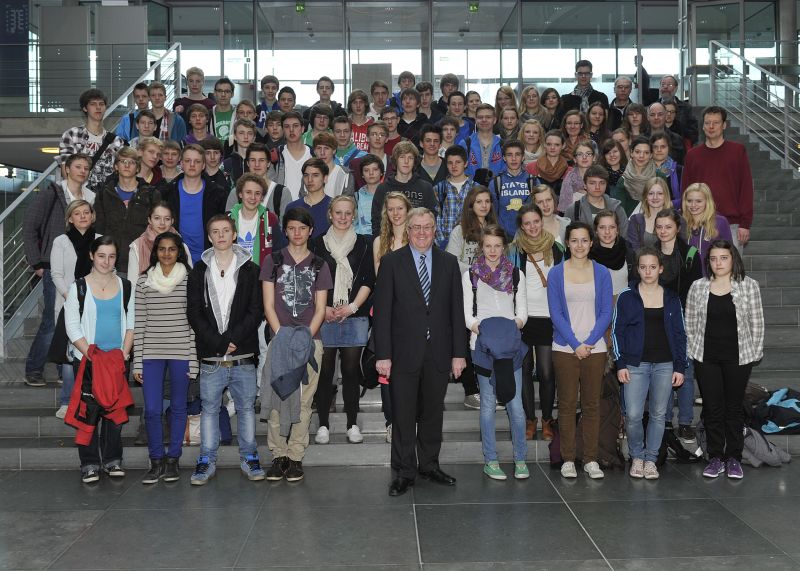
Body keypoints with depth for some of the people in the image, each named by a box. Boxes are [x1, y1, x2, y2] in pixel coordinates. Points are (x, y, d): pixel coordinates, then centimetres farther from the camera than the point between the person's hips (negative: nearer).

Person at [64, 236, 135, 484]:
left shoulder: (125, 286, 8)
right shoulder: (79, 287, 0)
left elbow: (131, 324, 8)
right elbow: (72, 326, -4)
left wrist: (124, 354, -4)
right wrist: (90, 353, -12)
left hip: (117, 360, 2)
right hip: (86, 359, -2)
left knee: (115, 408, 3)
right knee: (88, 410, -2)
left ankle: (112, 460, 14)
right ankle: (89, 464, 6)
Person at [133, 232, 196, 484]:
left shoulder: (189, 281, 1)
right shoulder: (143, 281, 5)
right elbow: (139, 323, 5)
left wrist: (193, 359, -4)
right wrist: (137, 361, 2)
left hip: (181, 352, -1)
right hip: (151, 353, 1)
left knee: (178, 408, 7)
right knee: (152, 410, -1)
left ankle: (172, 460, 20)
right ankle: (156, 462, 14)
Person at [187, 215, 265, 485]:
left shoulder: (250, 270, 5)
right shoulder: (199, 271, 7)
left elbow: (256, 310, -2)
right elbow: (194, 312, 0)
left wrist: (233, 338, -13)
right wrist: (218, 342, -12)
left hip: (243, 356, 0)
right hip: (211, 358, 0)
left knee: (246, 407, 7)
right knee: (209, 408, 6)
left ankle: (249, 458, 18)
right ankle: (207, 461, 15)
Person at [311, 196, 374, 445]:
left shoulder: (363, 244, 7)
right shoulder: (319, 244, 7)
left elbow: (368, 281, 3)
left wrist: (352, 307, -8)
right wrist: (323, 308, -8)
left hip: (355, 316, 0)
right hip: (324, 317, 0)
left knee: (351, 370, 3)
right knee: (324, 371, 1)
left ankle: (353, 425, 11)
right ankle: (323, 425, 9)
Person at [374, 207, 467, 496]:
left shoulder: (448, 262, 8)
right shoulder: (392, 262, -1)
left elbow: (457, 310, 7)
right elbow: (382, 311, -4)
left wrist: (459, 352, 2)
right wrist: (383, 354, -9)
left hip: (438, 353, 3)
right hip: (404, 353, -2)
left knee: (433, 412, 12)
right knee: (403, 415, 3)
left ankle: (430, 465, 27)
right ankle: (404, 472, 14)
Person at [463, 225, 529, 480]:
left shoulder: (515, 273, 10)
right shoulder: (471, 275, 5)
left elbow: (522, 309, 9)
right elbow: (466, 313, 2)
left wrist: (517, 322, -11)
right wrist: (477, 326, -16)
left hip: (510, 344, 1)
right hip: (483, 344, -1)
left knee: (515, 403, -3)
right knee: (488, 403, 3)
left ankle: (521, 459, 8)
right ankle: (490, 460, 10)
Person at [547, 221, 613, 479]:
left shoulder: (601, 273, 6)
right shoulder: (556, 273, 2)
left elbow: (606, 312, 2)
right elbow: (556, 313, -2)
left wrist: (589, 342, -10)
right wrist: (575, 344, -10)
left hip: (595, 348, 1)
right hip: (565, 348, -1)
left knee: (592, 404, 4)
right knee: (567, 404, 2)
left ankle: (591, 460, 12)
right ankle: (568, 460, 10)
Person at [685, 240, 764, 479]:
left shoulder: (749, 285, -2)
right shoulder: (698, 287, 2)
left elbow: (756, 323, 1)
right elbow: (690, 323, 6)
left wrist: (755, 352, -2)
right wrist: (694, 351, 2)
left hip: (738, 357, -1)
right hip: (706, 357, 1)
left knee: (734, 408, 7)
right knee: (712, 408, 6)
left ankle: (734, 458, 19)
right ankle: (715, 457, 17)